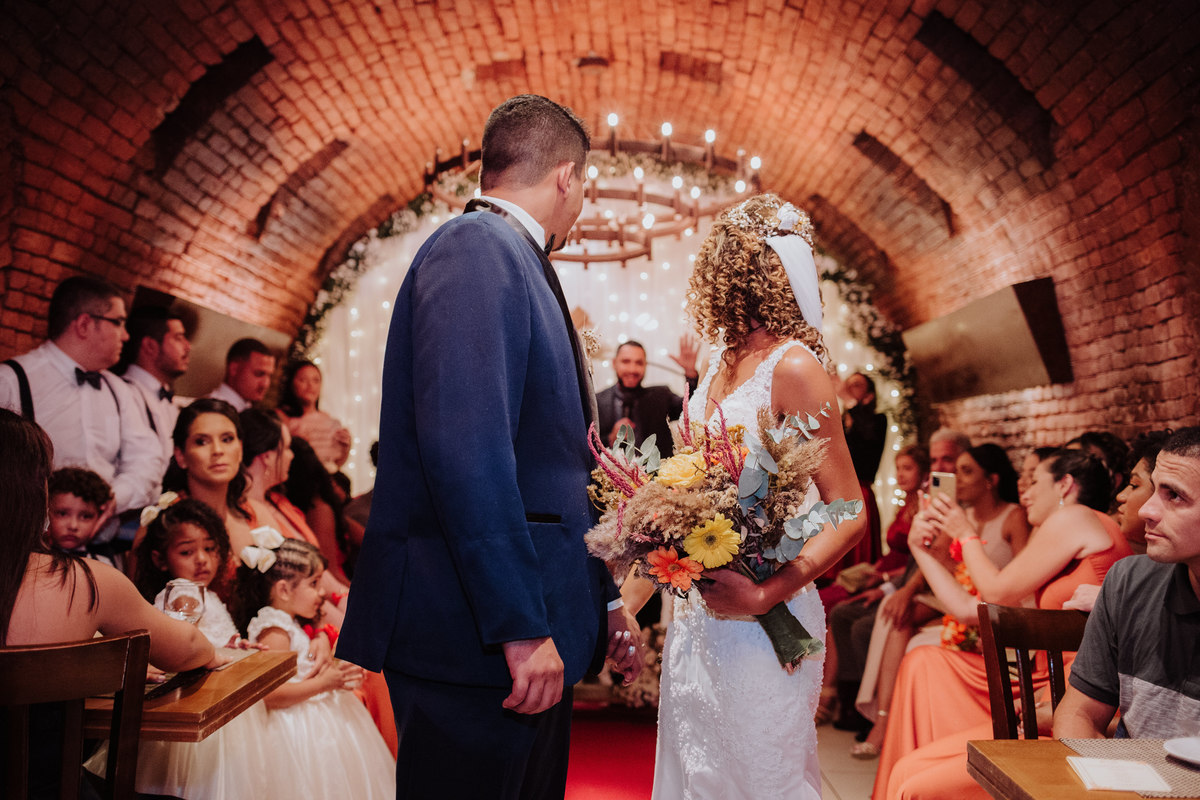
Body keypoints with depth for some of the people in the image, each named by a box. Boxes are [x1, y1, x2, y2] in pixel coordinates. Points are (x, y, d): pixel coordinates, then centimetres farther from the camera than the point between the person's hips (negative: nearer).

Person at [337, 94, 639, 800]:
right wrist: (521, 626, -23)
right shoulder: (475, 251, -12)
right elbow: (464, 449, -25)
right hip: (476, 635, -10)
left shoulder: (515, 263, 18)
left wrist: (602, 600, 20)